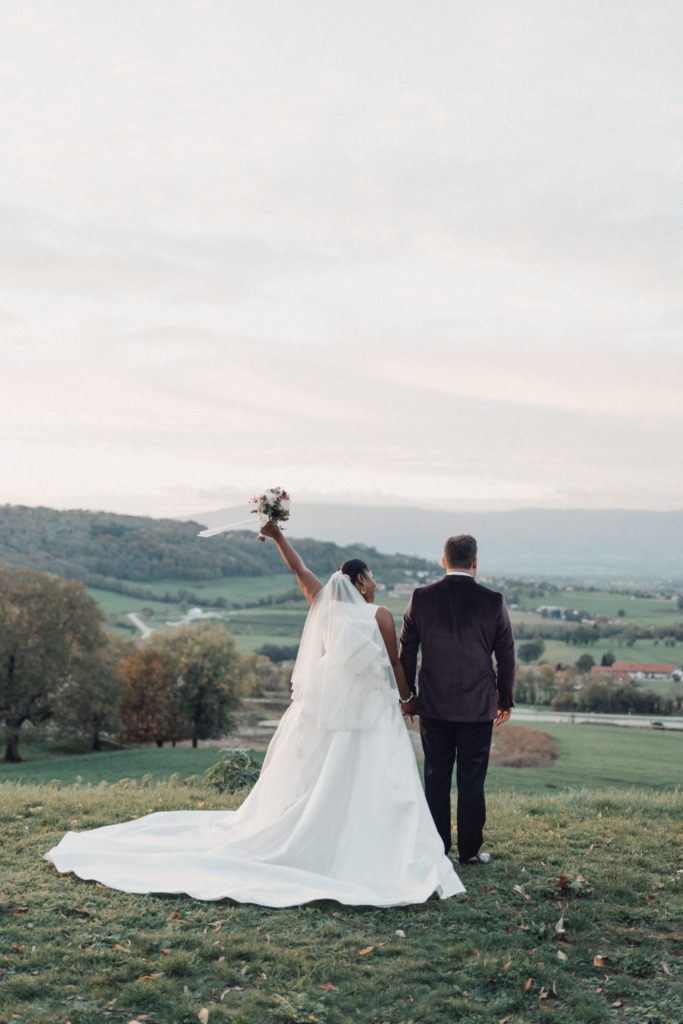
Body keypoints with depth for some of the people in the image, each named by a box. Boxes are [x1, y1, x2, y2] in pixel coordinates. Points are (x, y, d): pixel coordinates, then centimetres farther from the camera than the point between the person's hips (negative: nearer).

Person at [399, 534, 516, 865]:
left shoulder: (421, 598, -4)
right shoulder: (493, 602, -6)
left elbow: (406, 652, 3)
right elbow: (506, 657, 1)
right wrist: (506, 700, 12)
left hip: (434, 705, 1)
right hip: (478, 706, -1)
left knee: (436, 778, 9)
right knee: (472, 781, 6)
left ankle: (435, 849, 15)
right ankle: (470, 850, 12)